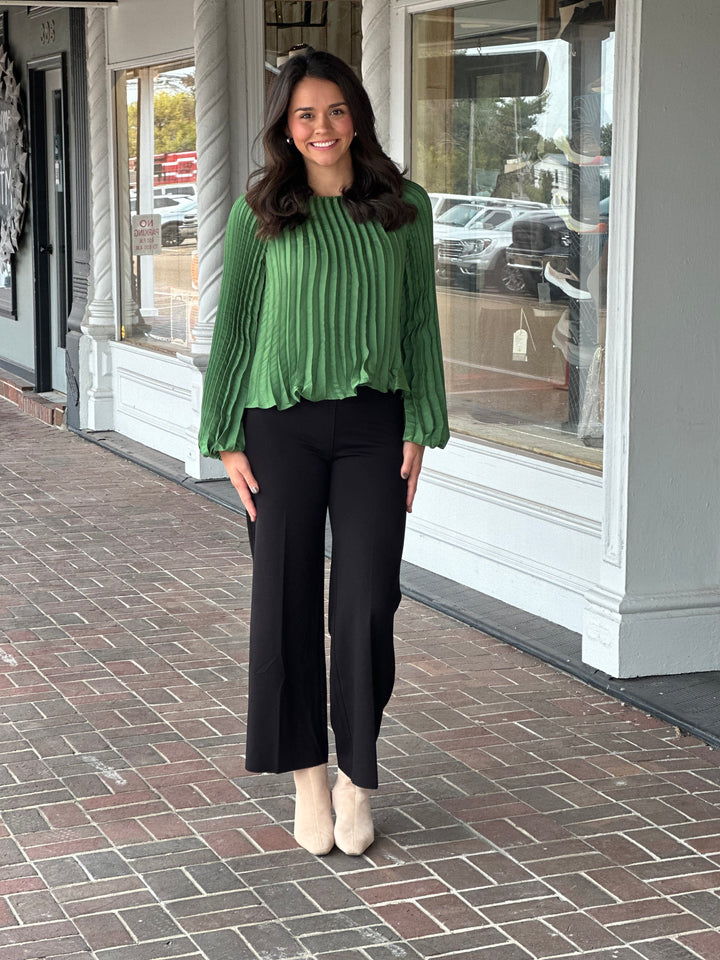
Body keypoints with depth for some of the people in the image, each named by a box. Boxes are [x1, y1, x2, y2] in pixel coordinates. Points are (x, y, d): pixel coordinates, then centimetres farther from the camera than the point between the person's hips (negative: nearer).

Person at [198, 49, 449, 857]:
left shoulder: (405, 208, 4)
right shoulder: (259, 213, 1)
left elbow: (419, 321, 7)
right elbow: (234, 326, 4)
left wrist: (420, 429, 0)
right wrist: (226, 440, 0)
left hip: (373, 425, 1)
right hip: (282, 425, 0)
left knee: (367, 602, -2)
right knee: (288, 599, 3)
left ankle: (356, 775, 15)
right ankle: (307, 776, 17)